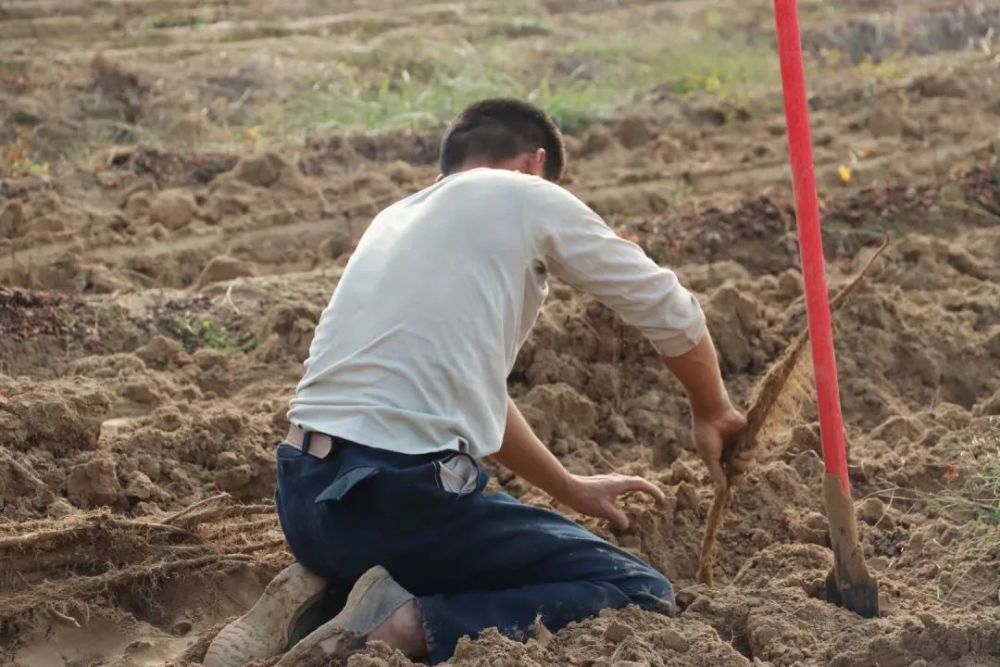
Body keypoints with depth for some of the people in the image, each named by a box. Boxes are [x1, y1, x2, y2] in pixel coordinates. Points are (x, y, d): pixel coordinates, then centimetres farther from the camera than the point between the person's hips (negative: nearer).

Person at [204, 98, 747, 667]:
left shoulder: (396, 219, 25)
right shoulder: (526, 197, 5)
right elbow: (671, 312, 12)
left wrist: (570, 489, 38)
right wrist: (713, 413, 30)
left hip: (302, 494, 8)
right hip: (399, 500, -8)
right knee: (643, 595, 0)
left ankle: (323, 590, 10)